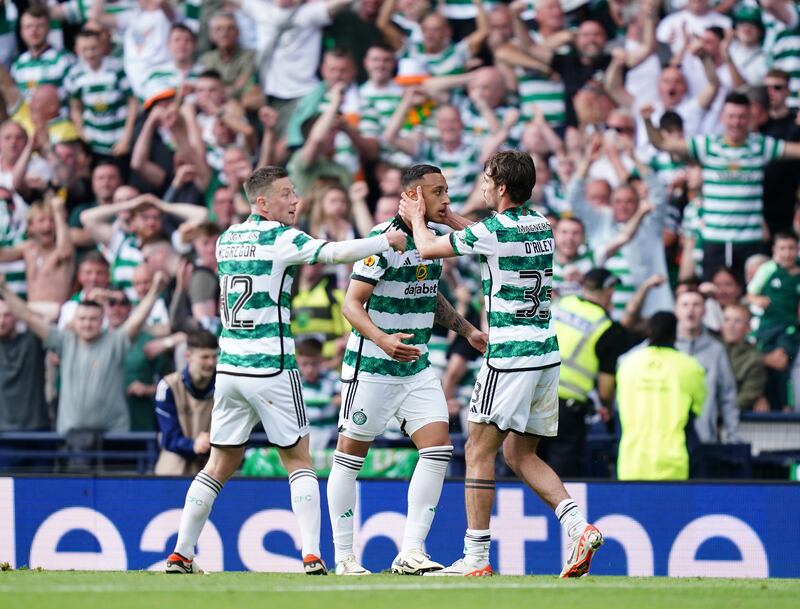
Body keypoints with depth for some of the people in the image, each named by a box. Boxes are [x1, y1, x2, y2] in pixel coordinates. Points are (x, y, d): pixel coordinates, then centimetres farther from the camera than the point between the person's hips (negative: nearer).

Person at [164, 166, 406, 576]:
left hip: (229, 367, 6)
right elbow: (337, 252, -19)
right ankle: (311, 555, -7)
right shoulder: (280, 238, -8)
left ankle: (181, 555, 8)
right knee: (298, 462, 3)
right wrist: (387, 241, -8)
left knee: (220, 463, 12)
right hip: (272, 368, -6)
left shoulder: (226, 239, 12)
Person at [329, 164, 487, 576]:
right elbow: (352, 302, -19)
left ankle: (411, 553, -4)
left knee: (438, 448, -5)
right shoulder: (384, 239, -17)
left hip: (417, 369, 7)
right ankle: (343, 557, 11)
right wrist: (383, 340, -34)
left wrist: (467, 330, 17)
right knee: (351, 455, 2)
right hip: (371, 367, -7)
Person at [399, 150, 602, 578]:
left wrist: (417, 218, 20)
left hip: (510, 356, -8)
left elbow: (428, 249, 0)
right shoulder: (540, 225, 11)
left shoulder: (495, 230, -13)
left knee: (479, 450, -1)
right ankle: (578, 526, -2)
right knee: (520, 454, 14)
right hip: (546, 354, 8)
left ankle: (475, 558, -1)